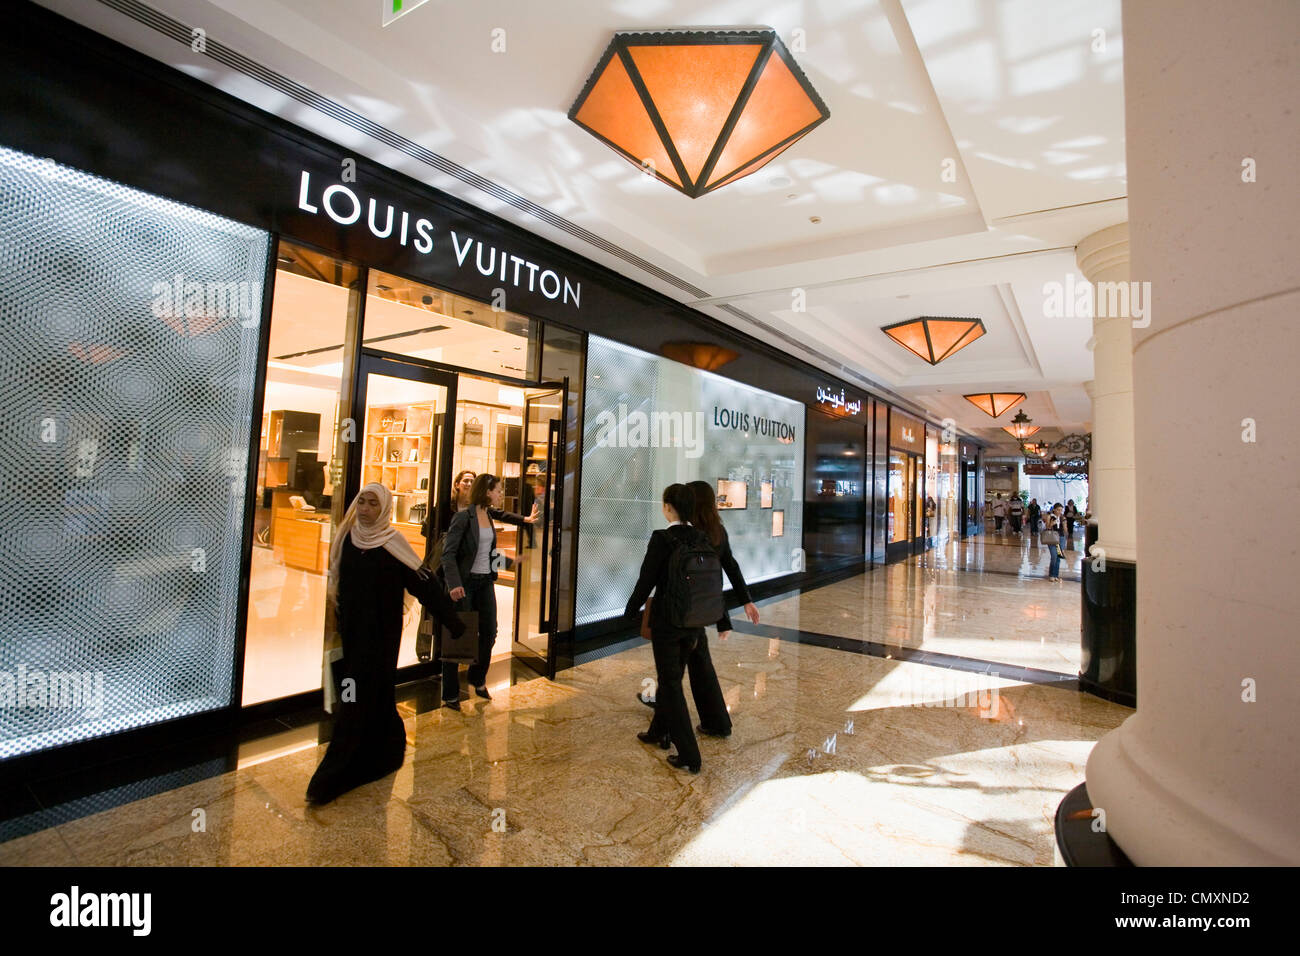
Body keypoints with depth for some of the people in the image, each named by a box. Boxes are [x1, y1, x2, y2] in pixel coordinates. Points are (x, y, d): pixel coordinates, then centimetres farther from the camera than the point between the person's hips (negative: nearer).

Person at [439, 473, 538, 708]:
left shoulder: (489, 514, 7)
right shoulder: (463, 516, -14)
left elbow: (501, 514, 33)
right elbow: (448, 553, -17)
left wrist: (525, 519, 40)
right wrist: (454, 584, -27)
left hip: (486, 581, 7)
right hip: (465, 583, -7)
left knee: (489, 632, 10)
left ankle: (478, 680, 33)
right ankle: (450, 695, 13)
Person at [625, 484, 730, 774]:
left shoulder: (661, 538, -18)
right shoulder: (702, 538, -1)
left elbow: (646, 580, -14)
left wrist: (630, 612, 1)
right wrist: (723, 621, 14)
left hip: (666, 620, -6)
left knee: (671, 684, 5)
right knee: (670, 677, 23)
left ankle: (689, 756, 9)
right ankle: (661, 731, 41)